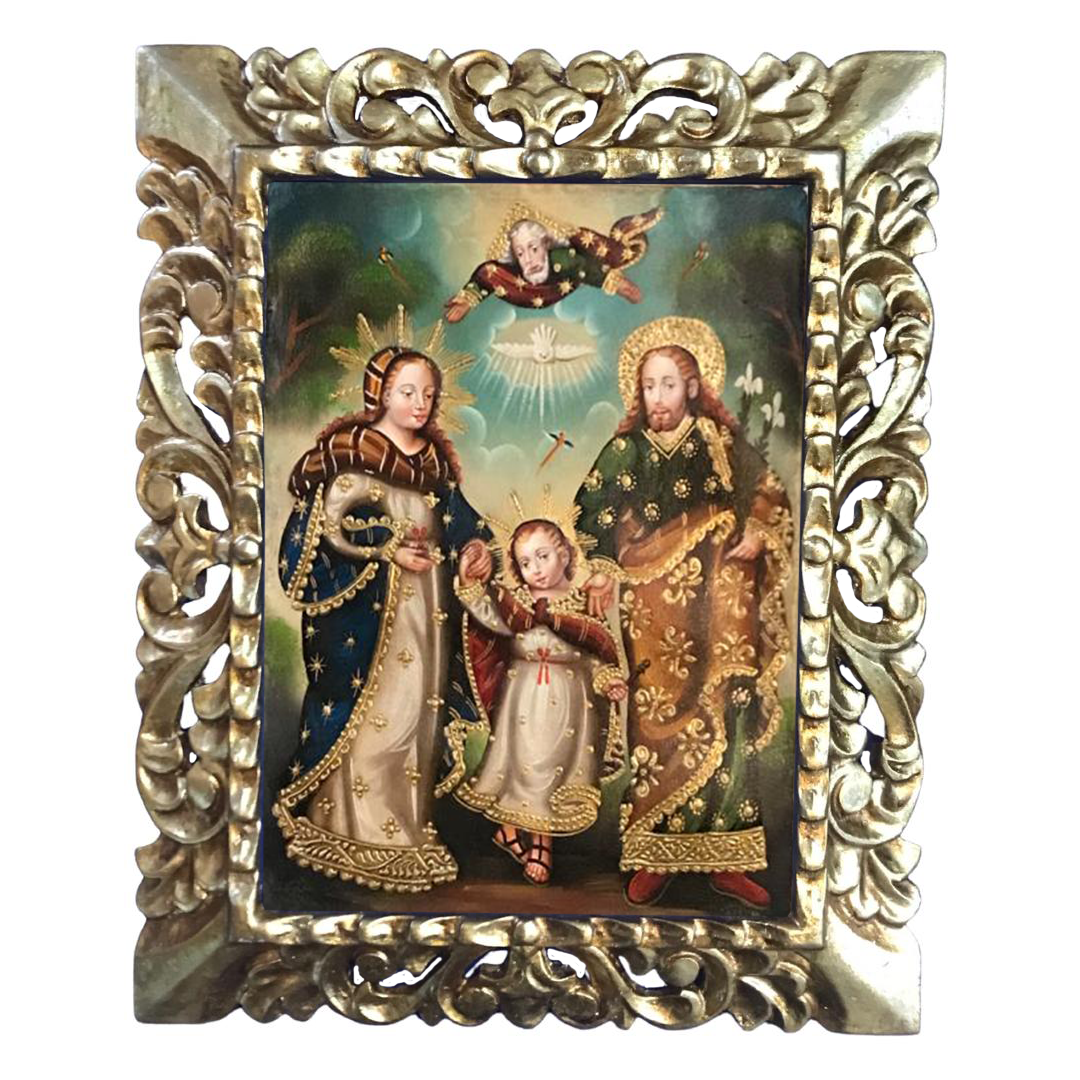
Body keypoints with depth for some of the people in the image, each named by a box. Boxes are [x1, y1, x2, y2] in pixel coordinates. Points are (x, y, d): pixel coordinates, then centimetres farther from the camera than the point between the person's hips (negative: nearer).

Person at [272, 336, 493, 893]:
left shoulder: (436, 455, 12)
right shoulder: (351, 447, -5)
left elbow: (455, 513, 17)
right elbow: (331, 523, -9)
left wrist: (473, 542, -2)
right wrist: (388, 548, -16)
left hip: (426, 600, 6)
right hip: (365, 598, -5)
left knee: (419, 706, 8)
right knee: (364, 708, -1)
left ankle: (407, 824, 21)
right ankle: (352, 828, 14)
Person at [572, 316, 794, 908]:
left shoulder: (722, 441, 7)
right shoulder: (625, 449, 5)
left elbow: (770, 495, 14)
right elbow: (592, 514, 7)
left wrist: (756, 535, -4)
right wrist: (602, 569, -6)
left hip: (719, 609, 1)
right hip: (652, 611, -1)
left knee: (725, 725, 0)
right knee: (656, 726, 0)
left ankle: (724, 856, 14)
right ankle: (656, 856, 13)